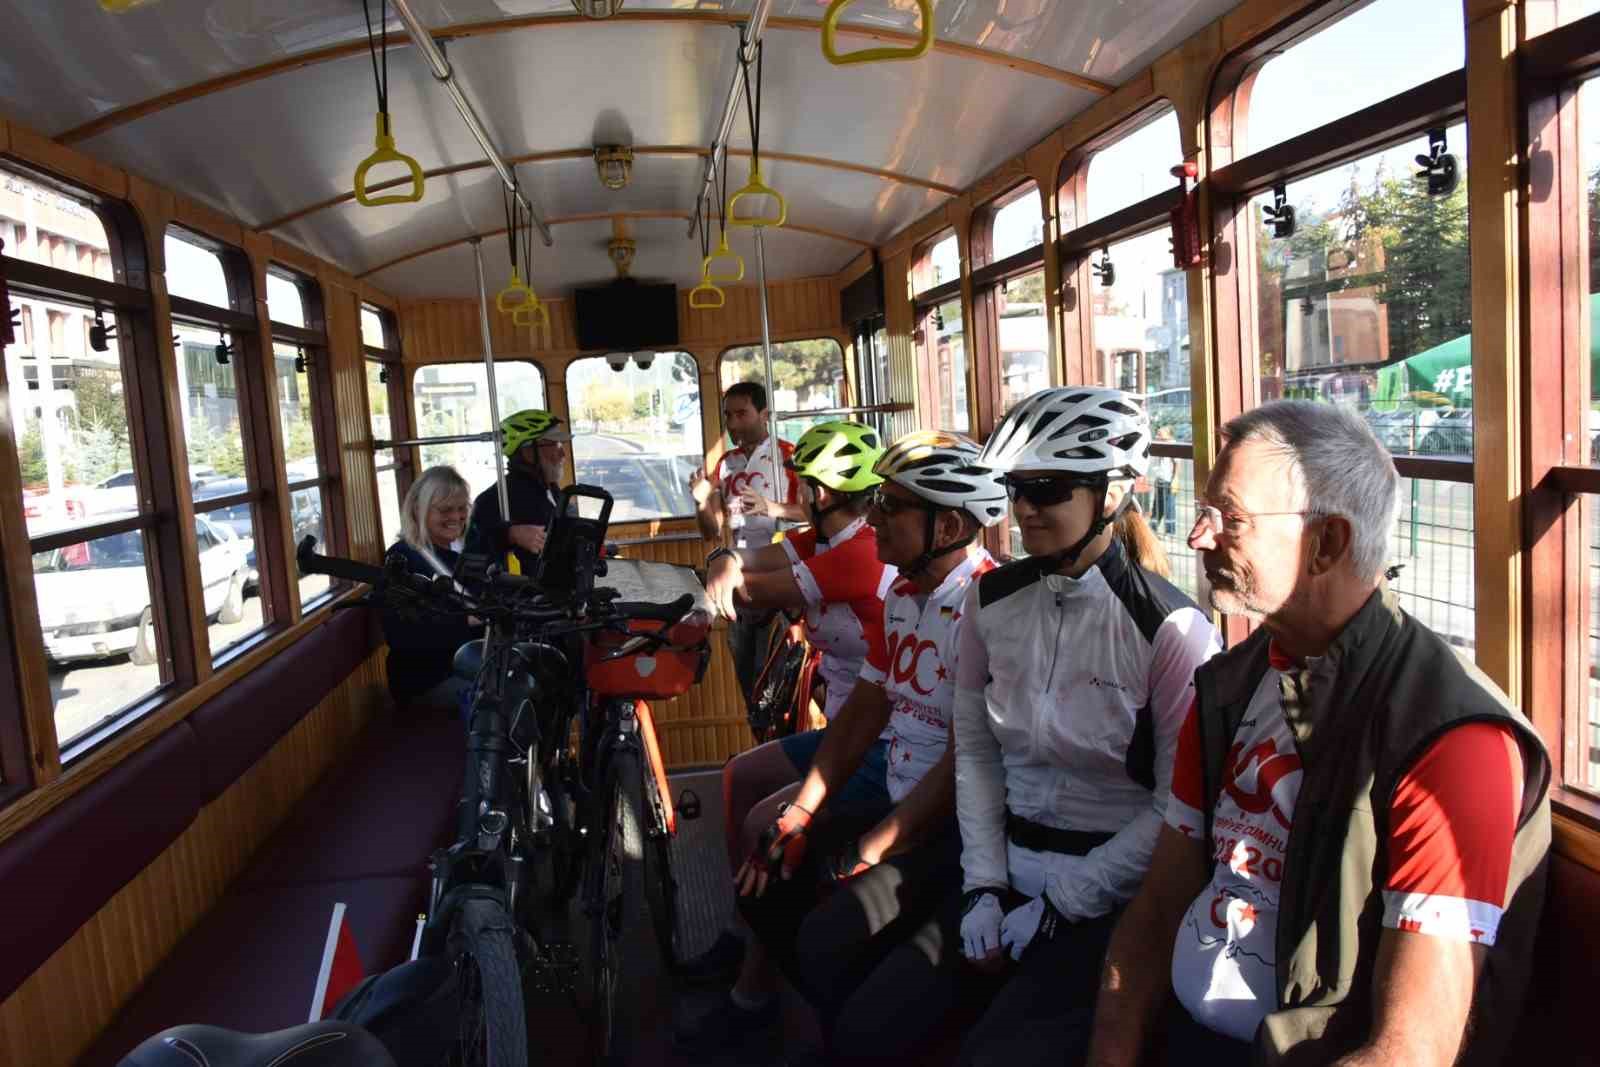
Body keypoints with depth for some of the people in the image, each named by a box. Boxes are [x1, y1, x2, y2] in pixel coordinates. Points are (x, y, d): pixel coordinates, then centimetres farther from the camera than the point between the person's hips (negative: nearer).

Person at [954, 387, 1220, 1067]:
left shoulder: (1172, 628, -15)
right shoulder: (993, 599, 0)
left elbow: (1175, 807, -11)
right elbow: (974, 749, 6)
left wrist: (1059, 907, -11)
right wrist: (984, 885, -2)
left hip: (1114, 901, -4)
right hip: (1011, 875, 5)